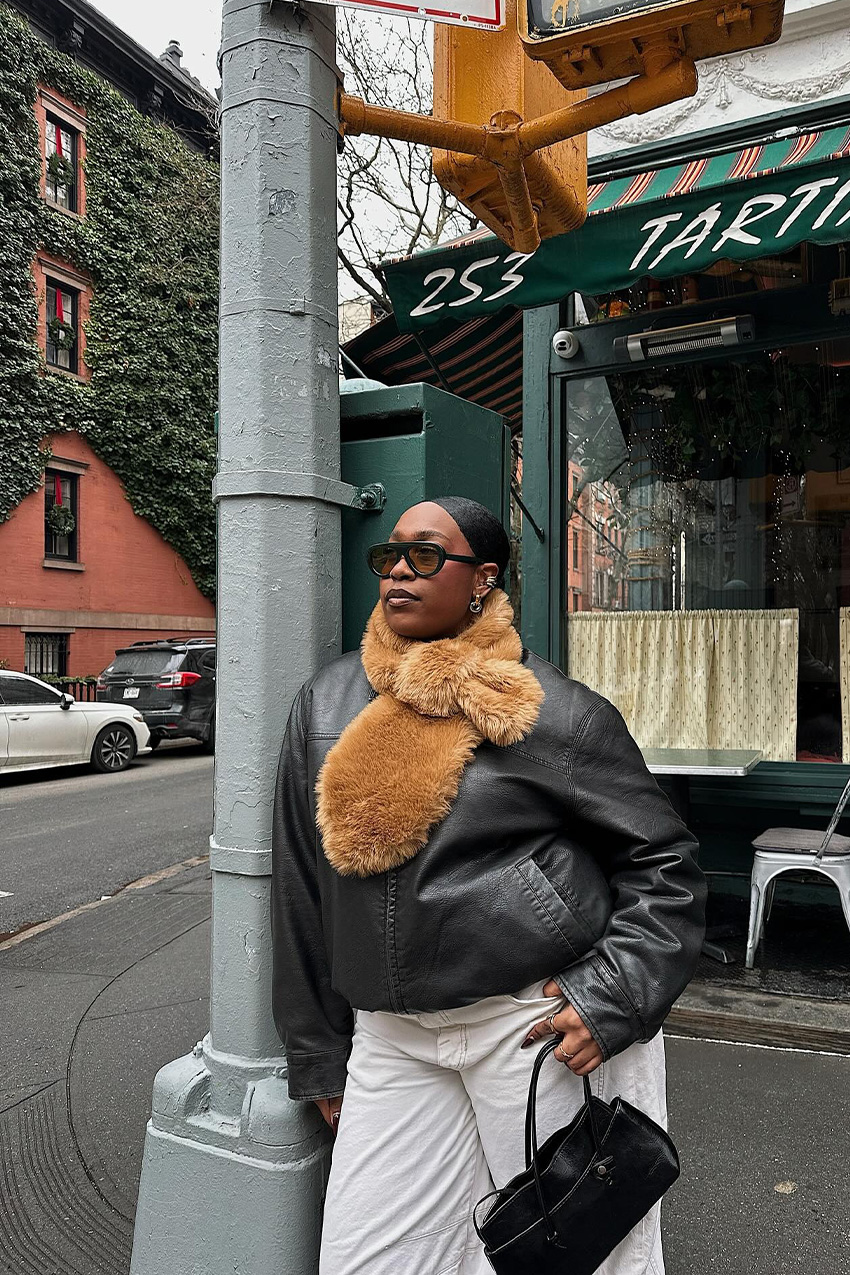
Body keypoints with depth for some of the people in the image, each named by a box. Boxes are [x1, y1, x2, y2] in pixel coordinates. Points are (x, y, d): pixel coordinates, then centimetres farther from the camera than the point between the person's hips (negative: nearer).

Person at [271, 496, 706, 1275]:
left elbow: (665, 863, -1)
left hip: (538, 1020, -4)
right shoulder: (326, 704, 5)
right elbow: (302, 892, 10)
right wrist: (319, 1055, 13)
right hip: (390, 1032, 4)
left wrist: (611, 999, -14)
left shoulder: (551, 712, -7)